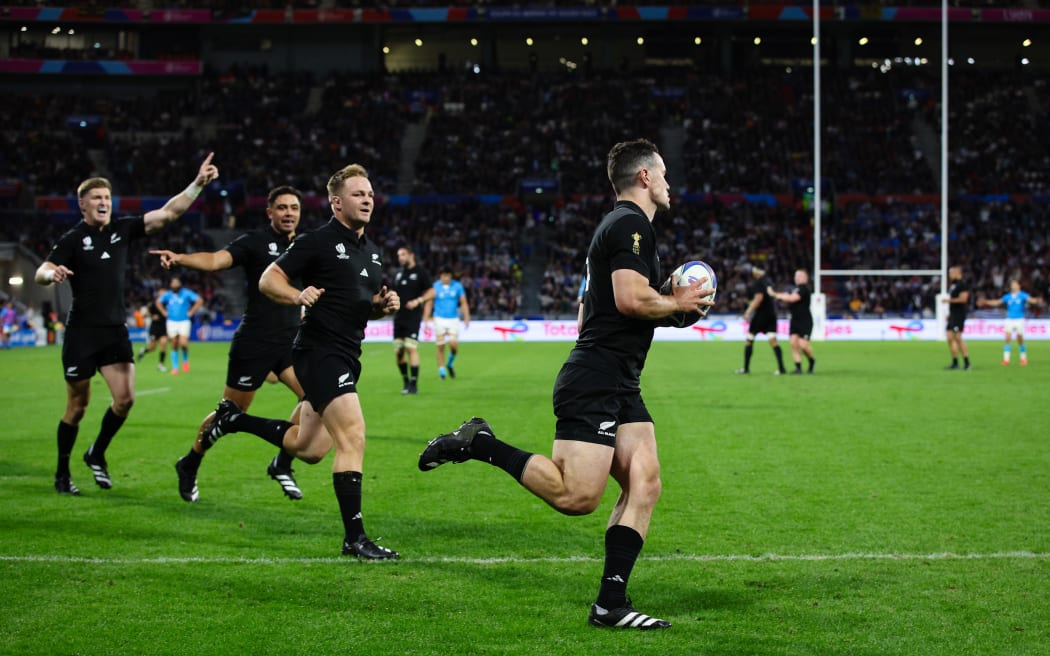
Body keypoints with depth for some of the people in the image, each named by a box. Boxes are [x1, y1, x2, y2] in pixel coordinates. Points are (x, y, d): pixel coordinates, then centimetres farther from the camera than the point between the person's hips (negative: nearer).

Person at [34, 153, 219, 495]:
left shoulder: (123, 229, 7)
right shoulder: (73, 239, -5)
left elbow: (168, 213, 3)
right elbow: (41, 273, -15)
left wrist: (198, 184, -8)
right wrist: (52, 274, -39)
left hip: (115, 331, 4)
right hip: (81, 332, -4)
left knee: (125, 397, -9)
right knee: (77, 406, 2)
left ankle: (97, 454, 16)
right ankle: (62, 473, 17)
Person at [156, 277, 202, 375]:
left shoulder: (186, 293, -4)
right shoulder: (167, 294, 6)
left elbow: (200, 300, -4)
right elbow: (158, 302, 23)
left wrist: (191, 312, -6)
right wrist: (164, 312, 11)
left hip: (184, 321, -3)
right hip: (171, 322, 3)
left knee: (183, 343, -19)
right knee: (174, 345, 2)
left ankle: (185, 360, 10)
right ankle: (175, 368, 11)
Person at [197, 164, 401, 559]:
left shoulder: (371, 251, 15)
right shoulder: (318, 242, -9)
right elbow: (268, 280, -7)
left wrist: (386, 304, 2)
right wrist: (298, 296, -26)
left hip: (345, 357, 9)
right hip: (320, 352, -9)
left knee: (308, 449, 17)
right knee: (353, 437, -18)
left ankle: (234, 419, 35)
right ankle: (354, 537, -14)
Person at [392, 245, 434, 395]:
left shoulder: (420, 272, -1)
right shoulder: (398, 273, 18)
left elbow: (431, 292, -4)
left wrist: (418, 301, -16)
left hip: (413, 316, -6)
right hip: (398, 316, 6)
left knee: (411, 348, -14)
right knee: (398, 351, 4)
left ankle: (414, 384, -11)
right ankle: (405, 381, 20)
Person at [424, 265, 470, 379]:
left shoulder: (457, 286, 1)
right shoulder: (435, 287, -2)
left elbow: (463, 303, 5)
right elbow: (429, 304, 1)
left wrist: (466, 318, -4)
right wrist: (426, 320, -3)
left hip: (453, 319, 1)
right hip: (439, 319, -1)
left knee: (454, 344, -12)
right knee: (441, 347, -3)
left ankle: (450, 364, 15)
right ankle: (441, 370, 7)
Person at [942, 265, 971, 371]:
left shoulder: (963, 284, -11)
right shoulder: (953, 285, 18)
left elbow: (963, 299, -21)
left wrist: (949, 300, -14)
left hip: (959, 315, -10)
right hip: (952, 315, 10)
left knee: (958, 338, -11)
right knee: (950, 338, 7)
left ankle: (967, 363, -7)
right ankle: (955, 363, 11)